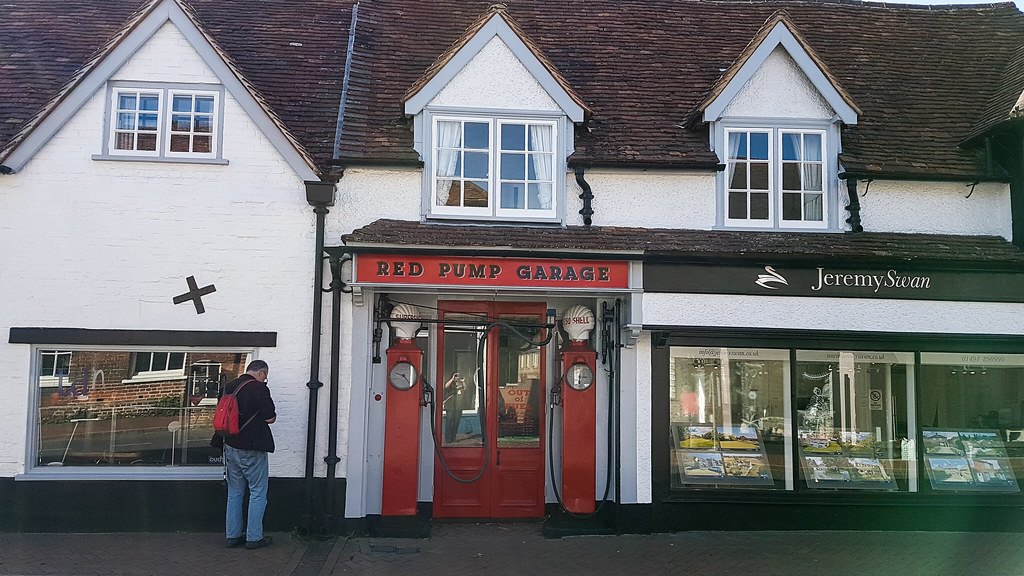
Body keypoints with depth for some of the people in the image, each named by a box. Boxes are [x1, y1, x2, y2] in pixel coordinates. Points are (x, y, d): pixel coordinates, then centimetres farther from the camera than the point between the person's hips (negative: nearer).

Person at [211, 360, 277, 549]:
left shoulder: (228, 387, 6)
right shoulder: (259, 389, -15)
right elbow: (270, 419, -13)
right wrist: (272, 413, 7)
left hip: (231, 447, 7)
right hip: (253, 449, -6)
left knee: (234, 493, 15)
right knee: (257, 493, 5)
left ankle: (232, 535, 20)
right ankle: (254, 537, 8)